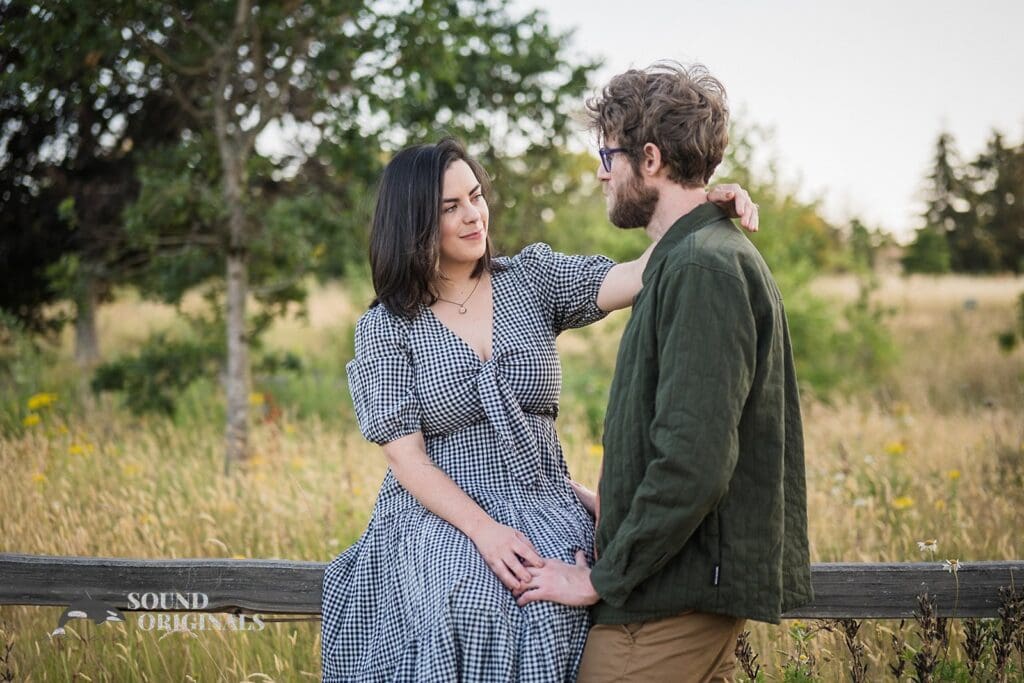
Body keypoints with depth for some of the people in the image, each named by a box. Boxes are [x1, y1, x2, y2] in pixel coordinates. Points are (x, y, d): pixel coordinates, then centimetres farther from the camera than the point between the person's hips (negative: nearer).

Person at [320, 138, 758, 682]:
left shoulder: (532, 278, 8)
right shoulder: (384, 327, 1)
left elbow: (624, 281, -10)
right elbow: (405, 455, -6)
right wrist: (483, 530, -20)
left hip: (542, 509, 2)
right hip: (440, 517, -2)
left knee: (553, 604, -29)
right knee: (474, 602, -33)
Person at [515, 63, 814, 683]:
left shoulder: (702, 270, -17)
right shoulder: (701, 255, 16)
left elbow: (693, 462, -24)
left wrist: (602, 578, -17)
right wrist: (613, 505, 17)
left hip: (674, 600, -10)